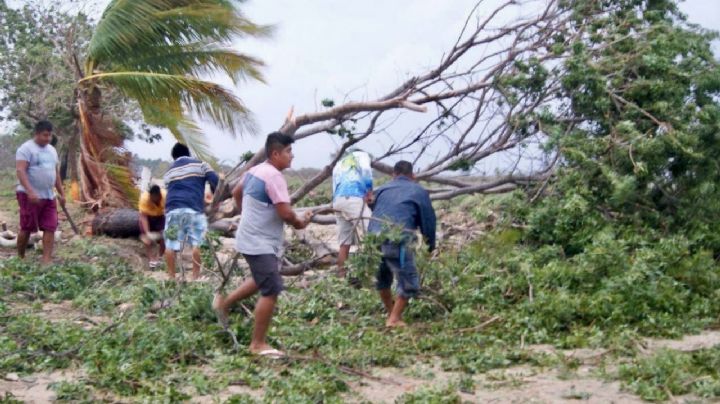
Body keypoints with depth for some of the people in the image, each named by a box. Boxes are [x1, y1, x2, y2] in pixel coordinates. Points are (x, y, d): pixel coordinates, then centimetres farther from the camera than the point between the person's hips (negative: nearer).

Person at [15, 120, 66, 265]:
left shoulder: (52, 150, 15)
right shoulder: (26, 149, -9)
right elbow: (20, 171, -19)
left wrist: (61, 193, 19)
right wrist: (30, 191, -30)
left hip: (49, 196, 7)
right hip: (30, 196, -7)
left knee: (50, 228, -3)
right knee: (27, 228, 0)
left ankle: (47, 260, -5)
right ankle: (20, 258, 16)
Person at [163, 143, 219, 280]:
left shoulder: (169, 172, 25)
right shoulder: (200, 164, 14)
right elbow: (216, 181, 3)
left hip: (173, 209, 3)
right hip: (194, 209, -3)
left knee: (171, 245, 6)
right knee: (196, 244, 2)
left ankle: (171, 277, 9)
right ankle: (195, 277, 3)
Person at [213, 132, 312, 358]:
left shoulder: (255, 171, 8)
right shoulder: (274, 176, -21)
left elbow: (236, 193, 24)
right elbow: (285, 213, -25)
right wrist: (300, 223, -6)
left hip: (252, 239, 10)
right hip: (261, 244, -10)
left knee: (262, 281, 28)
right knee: (271, 291, -7)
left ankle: (225, 303, 36)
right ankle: (258, 344, 0)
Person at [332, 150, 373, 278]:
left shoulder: (338, 164, 36)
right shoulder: (361, 155, 21)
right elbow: (366, 171, -2)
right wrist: (369, 192, 2)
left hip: (337, 201, 6)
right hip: (354, 199, -6)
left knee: (344, 243, 7)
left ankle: (341, 275, 6)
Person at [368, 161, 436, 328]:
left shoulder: (382, 189, 25)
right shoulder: (419, 192, 13)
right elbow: (428, 220, 15)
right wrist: (431, 246, 27)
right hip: (397, 241, -5)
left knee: (381, 279, 26)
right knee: (409, 282, 6)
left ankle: (391, 313, 35)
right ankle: (394, 319, 1)